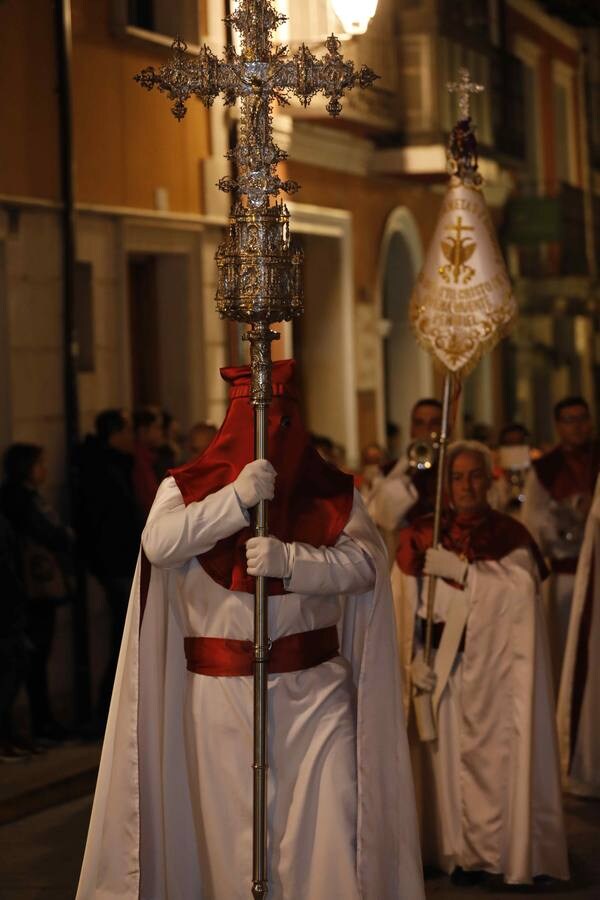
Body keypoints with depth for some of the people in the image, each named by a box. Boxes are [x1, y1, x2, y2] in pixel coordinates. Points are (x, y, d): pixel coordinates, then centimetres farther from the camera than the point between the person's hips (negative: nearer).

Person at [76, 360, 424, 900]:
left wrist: (288, 559, -22)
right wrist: (237, 498, -21)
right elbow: (158, 545, -13)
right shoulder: (188, 487, 5)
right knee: (236, 824, 3)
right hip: (222, 692, 0)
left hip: (315, 690, 0)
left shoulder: (332, 491, 7)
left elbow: (364, 563, -7)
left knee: (328, 824, -6)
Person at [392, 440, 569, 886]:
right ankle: (458, 849, 5)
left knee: (495, 755, -4)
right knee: (448, 754, -1)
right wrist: (415, 660, -12)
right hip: (444, 667, 1)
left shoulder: (510, 536, 6)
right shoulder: (424, 536, 6)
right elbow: (407, 606, 0)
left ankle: (496, 847, 0)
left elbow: (519, 590, -8)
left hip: (495, 669, -1)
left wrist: (459, 569, -15)